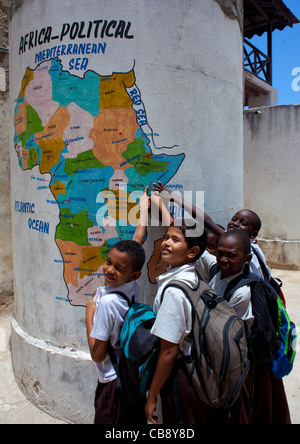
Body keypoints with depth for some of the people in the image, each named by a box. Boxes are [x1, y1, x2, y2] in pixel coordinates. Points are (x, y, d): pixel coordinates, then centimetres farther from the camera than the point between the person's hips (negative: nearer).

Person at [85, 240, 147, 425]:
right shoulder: (134, 287, -10)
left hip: (114, 383, -7)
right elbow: (132, 251, 11)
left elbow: (97, 355, -21)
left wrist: (89, 316, -13)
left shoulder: (107, 301, -29)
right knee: (134, 420, 24)